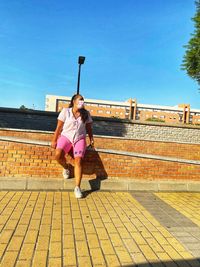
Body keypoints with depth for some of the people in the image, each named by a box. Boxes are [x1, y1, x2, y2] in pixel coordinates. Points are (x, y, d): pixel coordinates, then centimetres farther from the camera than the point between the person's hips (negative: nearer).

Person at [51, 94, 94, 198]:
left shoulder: (86, 114, 6)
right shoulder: (65, 111, -2)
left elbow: (89, 128, 13)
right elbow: (59, 127, -2)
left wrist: (91, 140, 4)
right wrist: (54, 140, -3)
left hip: (80, 138, 1)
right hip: (66, 136, -1)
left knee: (78, 160, -20)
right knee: (58, 154, -28)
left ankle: (77, 187, -15)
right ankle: (66, 167, 7)